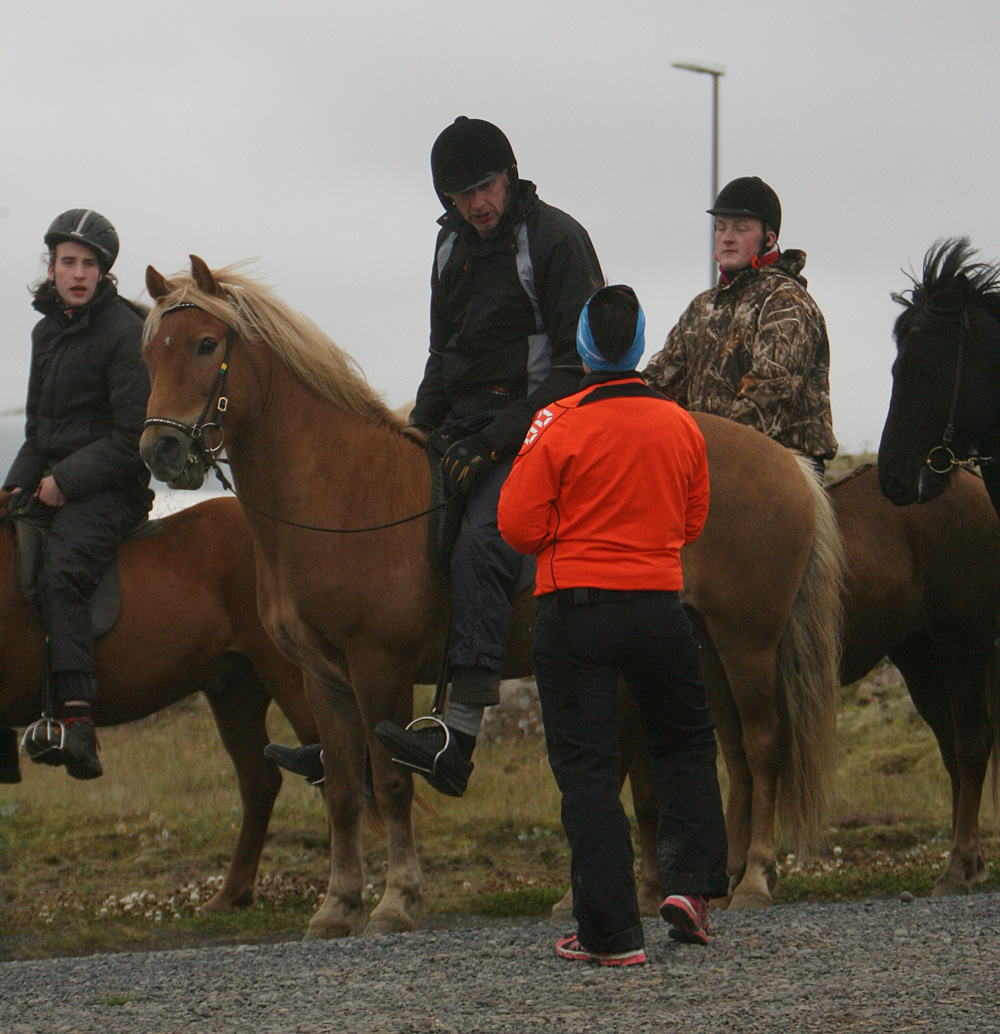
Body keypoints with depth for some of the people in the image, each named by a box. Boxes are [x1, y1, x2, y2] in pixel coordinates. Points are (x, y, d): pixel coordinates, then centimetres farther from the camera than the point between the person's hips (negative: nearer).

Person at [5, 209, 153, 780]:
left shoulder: (124, 333, -10)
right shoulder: (47, 330, 15)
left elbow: (133, 438, -14)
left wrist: (65, 482, -15)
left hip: (110, 490, -9)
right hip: (54, 482, 9)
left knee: (60, 574, -30)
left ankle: (76, 722, -42)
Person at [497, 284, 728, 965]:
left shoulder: (558, 427, -11)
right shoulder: (682, 427, 2)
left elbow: (520, 527, -8)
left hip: (575, 609, -3)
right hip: (660, 608, 3)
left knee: (587, 768, 2)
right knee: (686, 739, 24)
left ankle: (611, 931, -1)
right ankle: (690, 882, 10)